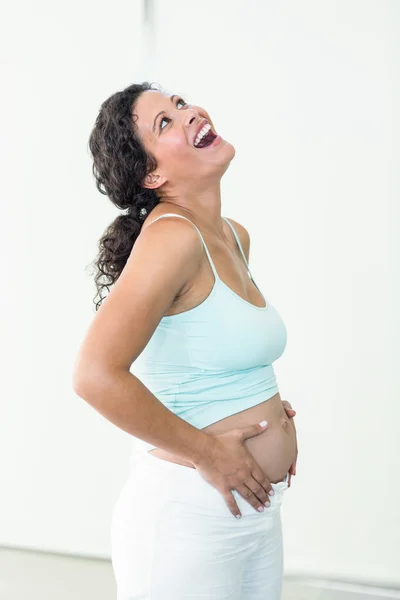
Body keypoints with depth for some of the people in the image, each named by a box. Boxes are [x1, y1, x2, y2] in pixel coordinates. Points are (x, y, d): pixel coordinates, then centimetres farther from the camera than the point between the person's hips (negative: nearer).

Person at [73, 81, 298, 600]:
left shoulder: (235, 237, 5)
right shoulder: (172, 235, -20)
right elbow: (96, 376, -29)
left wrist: (267, 408, 5)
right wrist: (206, 451, -19)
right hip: (188, 513, -8)